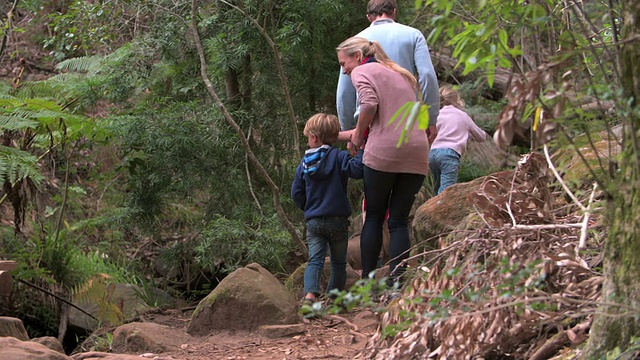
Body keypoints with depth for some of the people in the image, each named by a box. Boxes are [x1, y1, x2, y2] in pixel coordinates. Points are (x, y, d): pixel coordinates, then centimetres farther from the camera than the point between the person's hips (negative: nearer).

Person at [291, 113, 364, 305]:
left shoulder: (304, 163, 5)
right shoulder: (338, 157, -7)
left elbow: (296, 193, 9)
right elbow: (357, 170, -23)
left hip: (313, 221, 2)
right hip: (337, 220, -2)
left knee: (315, 260, -4)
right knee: (338, 262, 13)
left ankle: (310, 293, -27)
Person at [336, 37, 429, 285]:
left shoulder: (362, 72, 5)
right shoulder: (400, 74, 27)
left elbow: (370, 104, -13)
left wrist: (359, 134, 2)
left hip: (384, 151, -6)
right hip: (417, 152, 6)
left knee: (374, 216, 6)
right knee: (399, 220, 7)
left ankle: (367, 279, 5)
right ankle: (396, 281, -2)